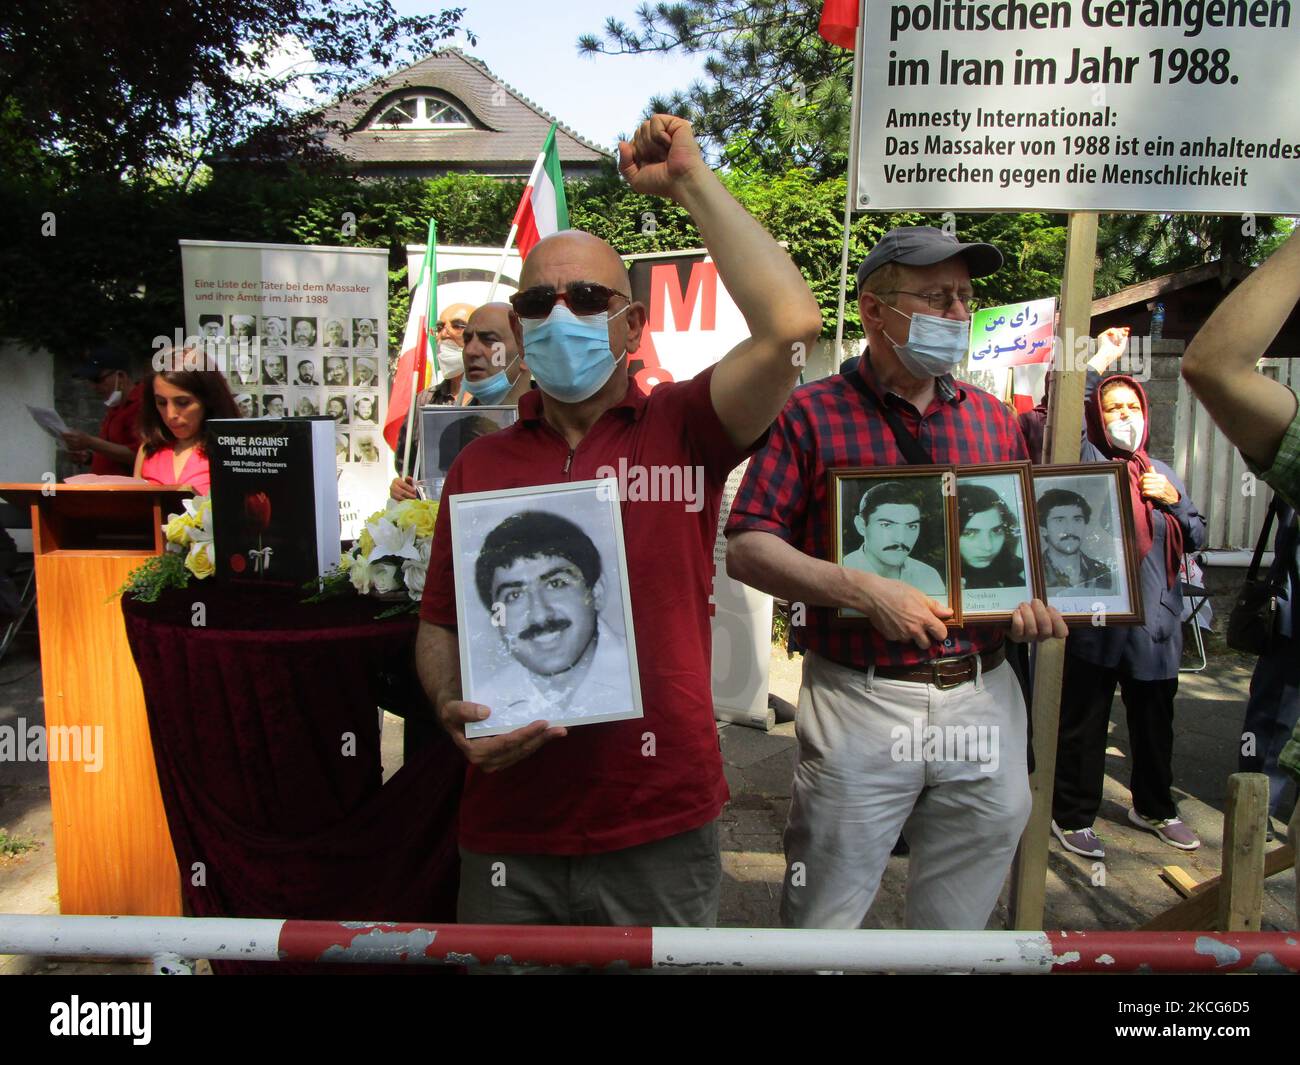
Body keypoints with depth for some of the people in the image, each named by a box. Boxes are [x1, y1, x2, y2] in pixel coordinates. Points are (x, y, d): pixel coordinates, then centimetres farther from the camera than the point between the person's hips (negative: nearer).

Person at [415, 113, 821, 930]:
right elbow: (440, 624, 9)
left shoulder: (679, 429, -4)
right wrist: (453, 709, -11)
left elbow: (791, 323, -19)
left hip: (661, 826, -2)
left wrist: (692, 181, -11)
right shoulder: (479, 465, 5)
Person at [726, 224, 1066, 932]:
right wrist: (866, 592, -20)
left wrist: (1033, 594, -5)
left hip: (985, 700, 5)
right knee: (824, 916, 8)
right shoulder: (812, 414, -4)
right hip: (859, 705, -4)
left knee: (960, 913, 19)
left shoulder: (993, 419, 11)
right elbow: (747, 550, -9)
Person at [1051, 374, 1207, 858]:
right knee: (1083, 722, 3)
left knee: (1155, 722, 18)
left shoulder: (1161, 472, 17)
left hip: (1155, 620, 6)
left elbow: (1196, 538, 19)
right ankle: (1073, 816, 18)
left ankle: (1154, 808, 38)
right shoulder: (1086, 460, 0)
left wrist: (1175, 500, 2)